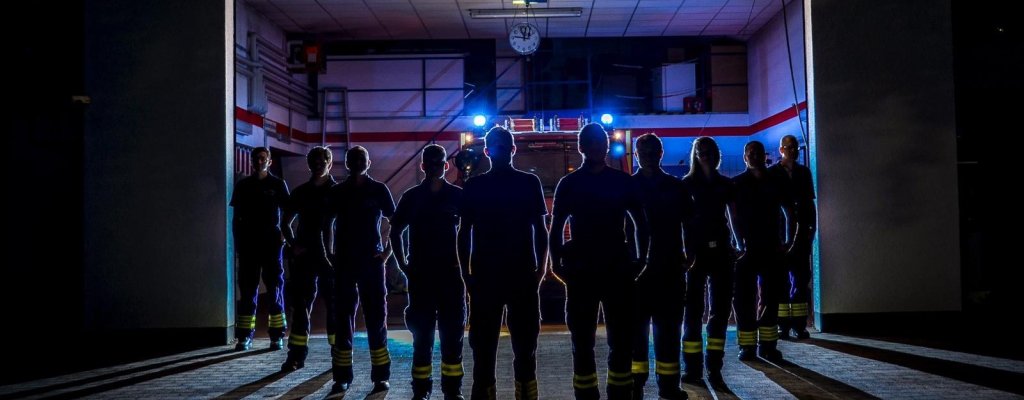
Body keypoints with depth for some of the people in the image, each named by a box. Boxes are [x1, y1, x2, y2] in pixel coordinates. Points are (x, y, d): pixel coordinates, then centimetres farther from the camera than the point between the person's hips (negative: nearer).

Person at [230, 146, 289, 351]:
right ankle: (244, 336, 6)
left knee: (275, 287, -1)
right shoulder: (243, 185, 10)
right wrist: (237, 241, 5)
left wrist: (283, 234, -10)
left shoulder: (278, 184, 4)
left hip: (271, 243, -2)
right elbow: (236, 217, 12)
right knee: (247, 289, 3)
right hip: (248, 244, 2)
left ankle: (277, 335, 2)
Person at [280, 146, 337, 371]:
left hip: (331, 256, -3)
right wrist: (293, 245, 4)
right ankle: (297, 355, 7)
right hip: (305, 256, 3)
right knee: (300, 304, 3)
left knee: (335, 305, 2)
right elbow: (286, 222, 19)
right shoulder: (301, 192, 11)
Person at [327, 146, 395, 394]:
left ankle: (381, 375, 5)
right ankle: (342, 376, 8)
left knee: (376, 317, 0)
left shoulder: (378, 189, 3)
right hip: (344, 261, 2)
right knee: (343, 317, 3)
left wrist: (389, 250, -3)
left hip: (372, 261, -2)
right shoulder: (337, 191, 7)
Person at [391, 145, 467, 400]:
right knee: (422, 334, 4)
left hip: (451, 273, -1)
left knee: (452, 334, 3)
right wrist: (403, 264, 4)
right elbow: (396, 231, 12)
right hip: (420, 274, 1)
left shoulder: (457, 195, 2)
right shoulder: (412, 196, 5)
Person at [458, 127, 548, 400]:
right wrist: (466, 272, 0)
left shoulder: (529, 183, 5)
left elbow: (539, 229, 6)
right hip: (484, 275, 0)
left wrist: (540, 267, -1)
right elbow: (465, 231, 6)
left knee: (524, 344, 4)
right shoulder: (474, 186, 5)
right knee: (483, 344, 3)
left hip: (523, 274, 0)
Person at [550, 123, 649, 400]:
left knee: (621, 341, 2)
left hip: (617, 269, 0)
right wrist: (559, 265, 0)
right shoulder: (569, 184, 4)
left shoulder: (622, 182, 5)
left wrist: (640, 259, 3)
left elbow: (640, 223, 10)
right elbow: (556, 227, 7)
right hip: (580, 271, 0)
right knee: (582, 342, 4)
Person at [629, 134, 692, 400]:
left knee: (669, 326, 5)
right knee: (637, 326, 1)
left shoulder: (675, 186, 7)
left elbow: (689, 224, 9)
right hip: (637, 266, -2)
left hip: (670, 267, 2)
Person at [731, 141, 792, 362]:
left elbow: (788, 211, 8)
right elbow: (734, 217, -3)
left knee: (770, 297, 5)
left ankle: (768, 344, 11)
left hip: (771, 248, 2)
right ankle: (747, 345, 4)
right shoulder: (737, 184, 3)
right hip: (746, 249, -2)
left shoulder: (775, 182, 9)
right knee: (744, 297, -2)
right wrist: (740, 243, -13)